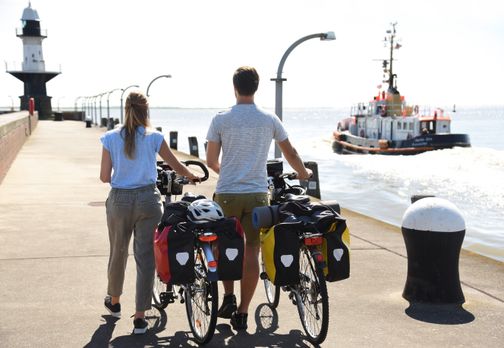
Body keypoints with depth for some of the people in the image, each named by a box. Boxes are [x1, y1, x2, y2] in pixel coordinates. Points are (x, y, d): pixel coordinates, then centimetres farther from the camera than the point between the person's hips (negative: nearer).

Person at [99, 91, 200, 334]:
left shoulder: (111, 138, -1)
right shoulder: (154, 137, -2)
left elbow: (105, 177, -1)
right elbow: (177, 166, 6)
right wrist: (192, 176, 26)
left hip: (119, 200, 1)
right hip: (147, 199, -1)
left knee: (118, 253, 20)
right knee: (145, 257, 3)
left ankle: (114, 301, 41)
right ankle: (140, 317, 5)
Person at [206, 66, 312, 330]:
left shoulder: (220, 120, -1)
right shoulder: (270, 119, 3)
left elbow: (211, 161, 2)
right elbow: (290, 154, 12)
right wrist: (304, 174, 31)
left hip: (226, 193, 0)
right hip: (257, 193, 1)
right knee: (252, 251, 4)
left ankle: (228, 298, 13)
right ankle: (242, 313, 8)